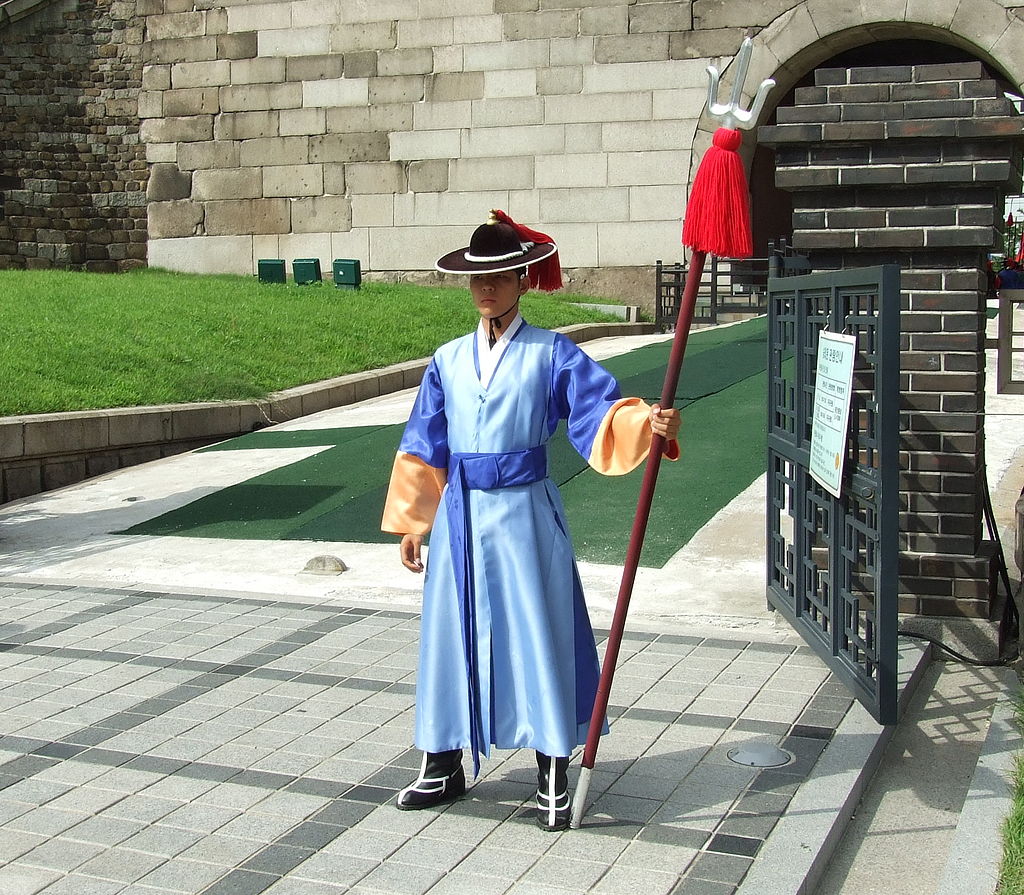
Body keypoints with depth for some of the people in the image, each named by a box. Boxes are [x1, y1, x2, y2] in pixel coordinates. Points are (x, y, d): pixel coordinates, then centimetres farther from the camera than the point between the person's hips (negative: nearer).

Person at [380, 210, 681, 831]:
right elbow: (424, 447, 11)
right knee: (453, 635, 10)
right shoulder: (448, 361, 8)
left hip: (524, 515, -4)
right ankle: (444, 767, 25)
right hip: (460, 517, 4)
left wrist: (648, 422, -35)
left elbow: (601, 409, -15)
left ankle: (555, 779, 14)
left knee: (537, 635, 1)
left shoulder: (552, 354, -3)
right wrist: (411, 523, 9)